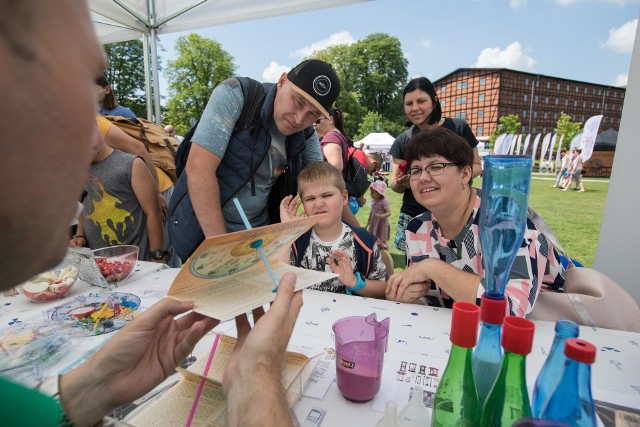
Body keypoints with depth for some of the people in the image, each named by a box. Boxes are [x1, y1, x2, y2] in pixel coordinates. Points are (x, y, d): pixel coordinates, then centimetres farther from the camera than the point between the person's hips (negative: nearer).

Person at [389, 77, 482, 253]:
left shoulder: (458, 128, 0)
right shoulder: (403, 140, 5)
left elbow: (477, 165, 10)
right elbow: (395, 185, 10)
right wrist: (400, 183, -14)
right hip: (413, 218, 1)